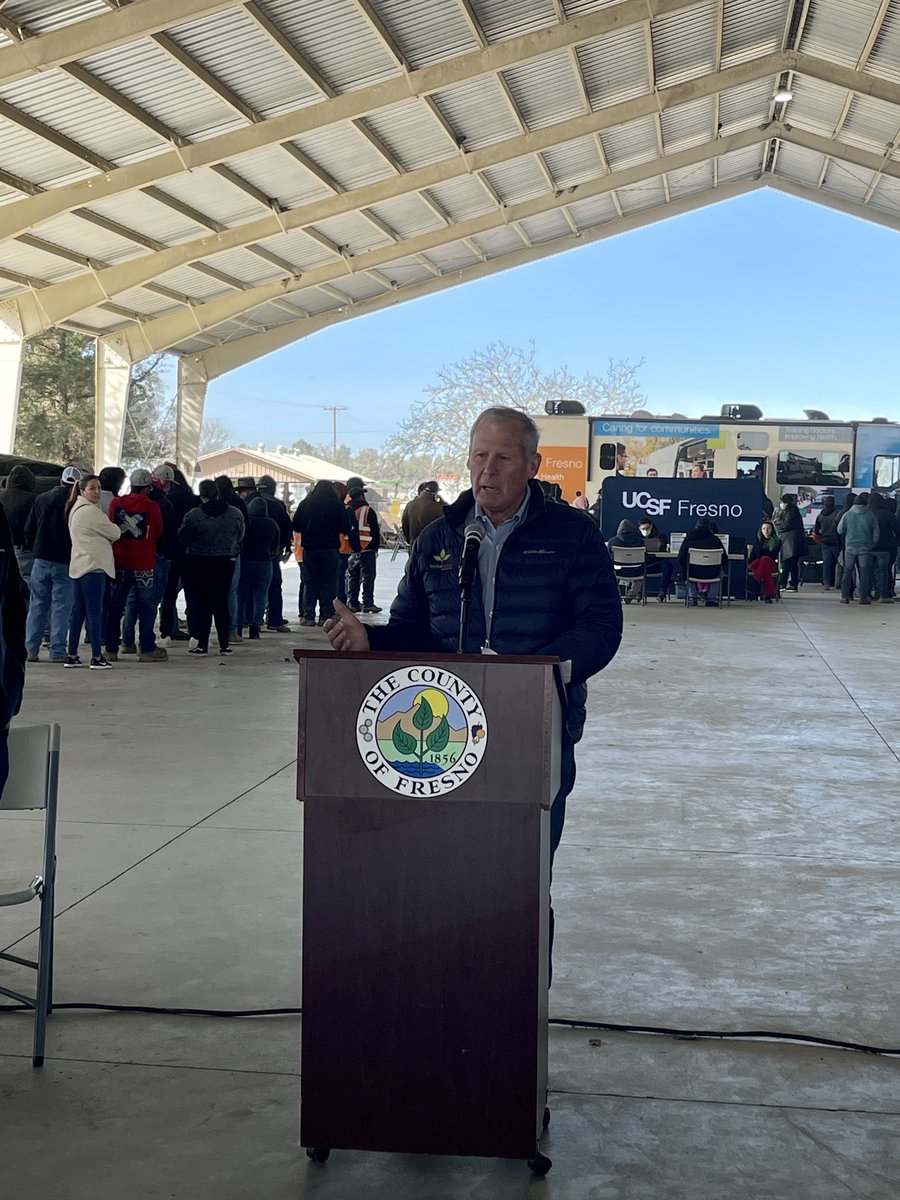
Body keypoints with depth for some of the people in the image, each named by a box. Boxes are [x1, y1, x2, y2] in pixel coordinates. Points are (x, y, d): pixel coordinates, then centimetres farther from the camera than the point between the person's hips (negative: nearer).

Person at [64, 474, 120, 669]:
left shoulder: (75, 509, 19)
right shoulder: (91, 511, -13)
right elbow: (114, 533, -7)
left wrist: (113, 531, 9)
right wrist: (120, 528, 14)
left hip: (79, 565, 10)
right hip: (93, 565, -10)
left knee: (78, 610, 11)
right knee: (95, 611, -8)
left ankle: (72, 655, 14)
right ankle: (97, 657, -8)